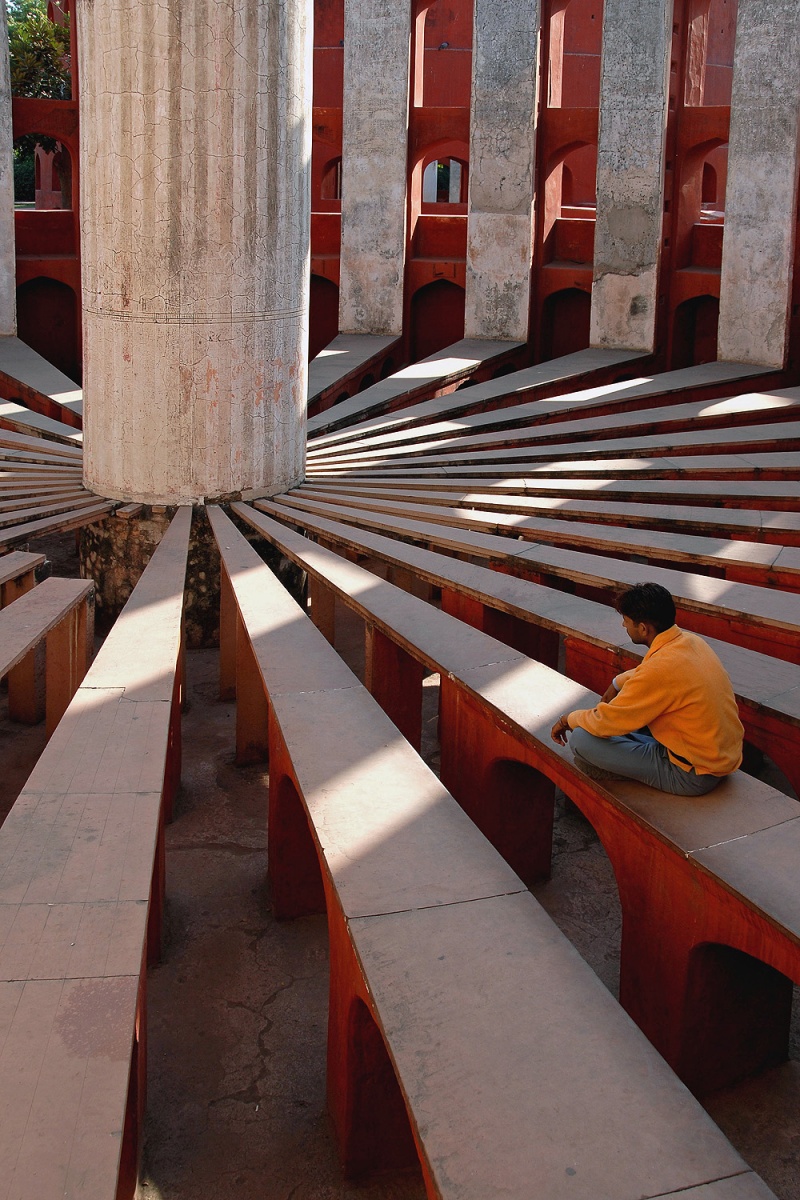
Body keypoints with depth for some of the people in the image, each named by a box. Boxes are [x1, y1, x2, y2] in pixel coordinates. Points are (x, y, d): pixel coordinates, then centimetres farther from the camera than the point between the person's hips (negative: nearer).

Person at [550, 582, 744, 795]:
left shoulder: (660, 669, -27)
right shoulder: (690, 640, 0)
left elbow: (604, 723, -18)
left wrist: (567, 720, 1)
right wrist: (617, 684, 14)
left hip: (694, 776, -9)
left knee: (581, 739, -13)